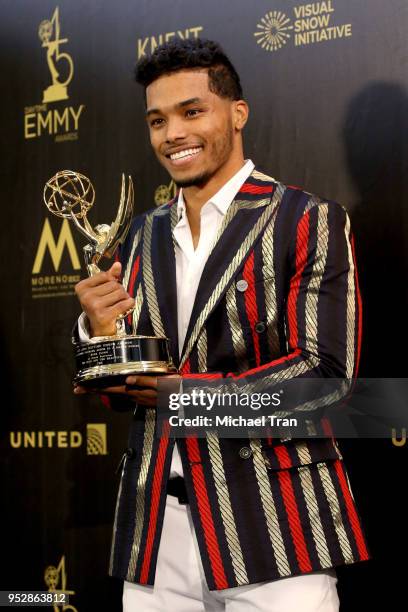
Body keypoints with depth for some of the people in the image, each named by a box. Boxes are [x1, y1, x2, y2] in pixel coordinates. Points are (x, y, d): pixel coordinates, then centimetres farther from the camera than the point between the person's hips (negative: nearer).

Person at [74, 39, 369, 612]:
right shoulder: (144, 236, 12)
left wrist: (181, 391, -17)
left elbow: (325, 371, -14)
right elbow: (122, 388, 15)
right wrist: (99, 331, -6)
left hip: (271, 532, -5)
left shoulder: (309, 221, -5)